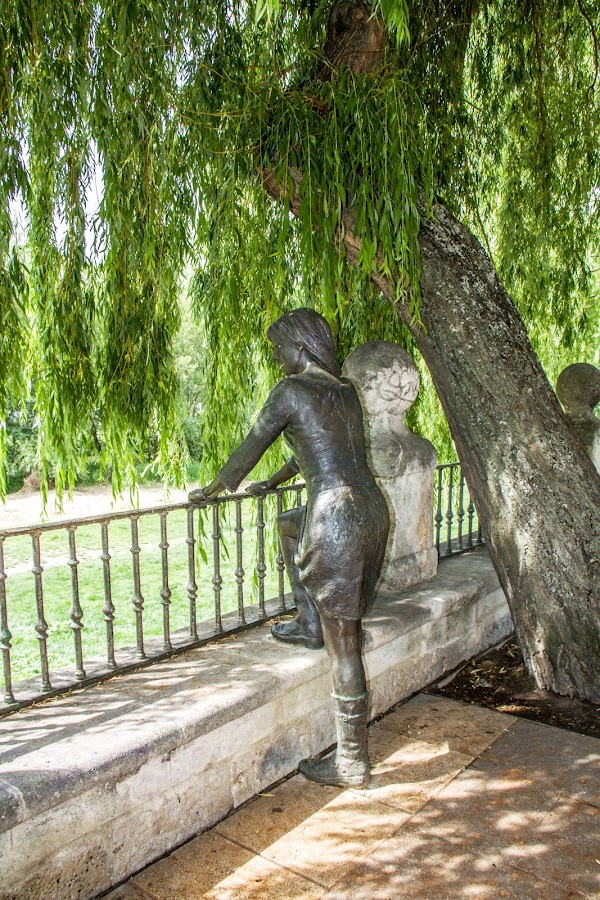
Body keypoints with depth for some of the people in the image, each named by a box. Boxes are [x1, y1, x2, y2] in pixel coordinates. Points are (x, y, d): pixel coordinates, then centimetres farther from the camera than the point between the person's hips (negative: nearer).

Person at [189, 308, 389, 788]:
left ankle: (352, 762, 17)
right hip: (374, 511, 8)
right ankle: (309, 624, 36)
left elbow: (250, 448, 3)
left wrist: (211, 489, 19)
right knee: (290, 524, 34)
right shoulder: (346, 390, 18)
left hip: (337, 521, -8)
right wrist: (273, 482, 42)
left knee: (344, 647, 2)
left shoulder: (292, 390, -4)